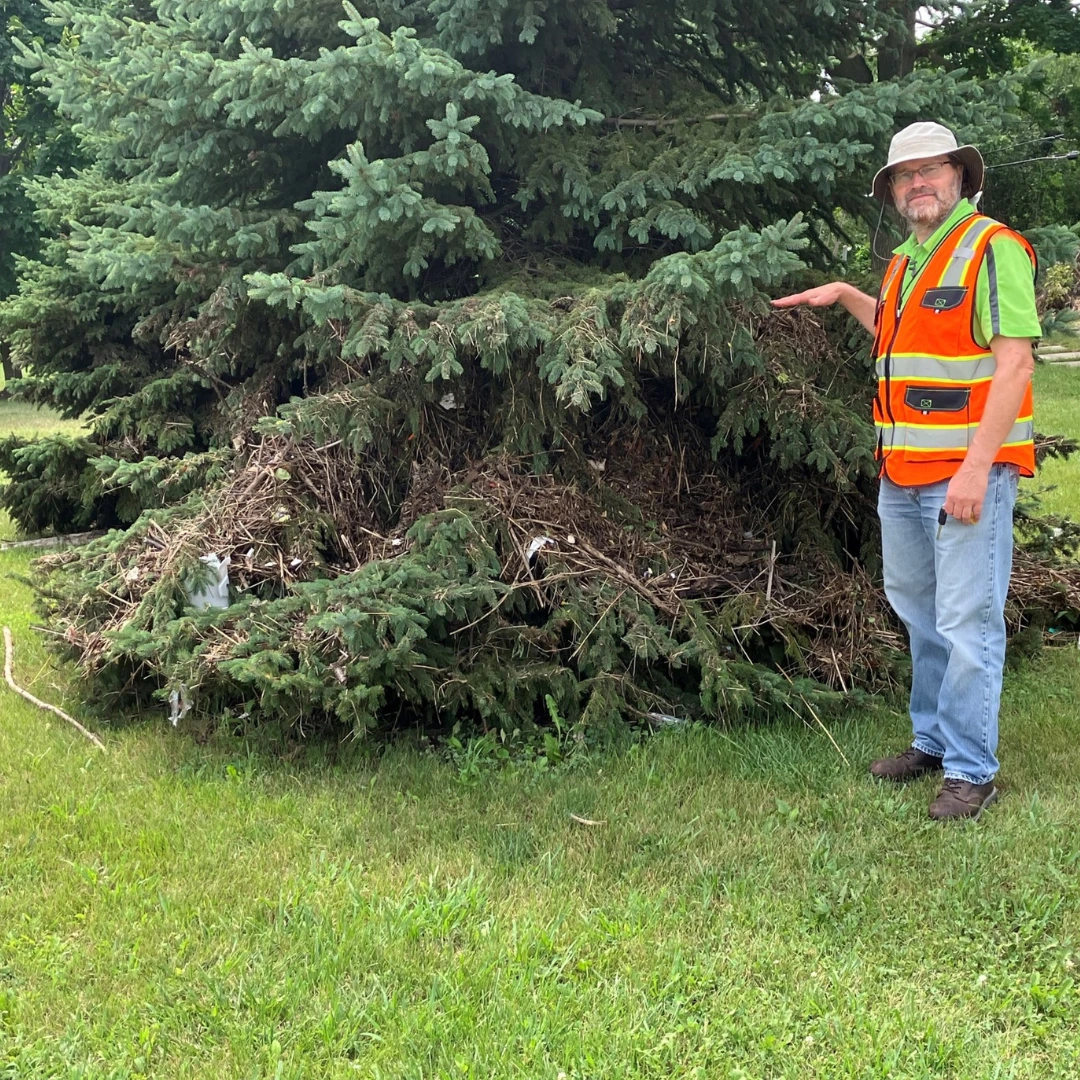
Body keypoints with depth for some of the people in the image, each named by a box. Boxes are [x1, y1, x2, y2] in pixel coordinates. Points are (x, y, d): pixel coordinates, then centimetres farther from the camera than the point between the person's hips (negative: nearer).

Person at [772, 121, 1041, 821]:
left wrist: (976, 468, -22)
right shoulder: (905, 261, 16)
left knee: (968, 624, -5)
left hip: (969, 471, -9)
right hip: (903, 474, 9)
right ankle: (933, 741, 30)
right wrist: (847, 296, 23)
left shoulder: (993, 248, -10)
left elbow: (1014, 364, -17)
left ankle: (971, 771, 4)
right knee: (918, 613, 16)